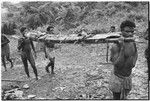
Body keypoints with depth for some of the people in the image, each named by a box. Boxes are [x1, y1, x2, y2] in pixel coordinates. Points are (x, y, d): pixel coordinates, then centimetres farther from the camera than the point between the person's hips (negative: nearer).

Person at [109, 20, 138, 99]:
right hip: (118, 77, -6)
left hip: (128, 77, 7)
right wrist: (122, 48, -35)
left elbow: (135, 54, 12)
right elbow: (118, 64, -30)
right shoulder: (116, 46, -24)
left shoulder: (133, 43, -3)